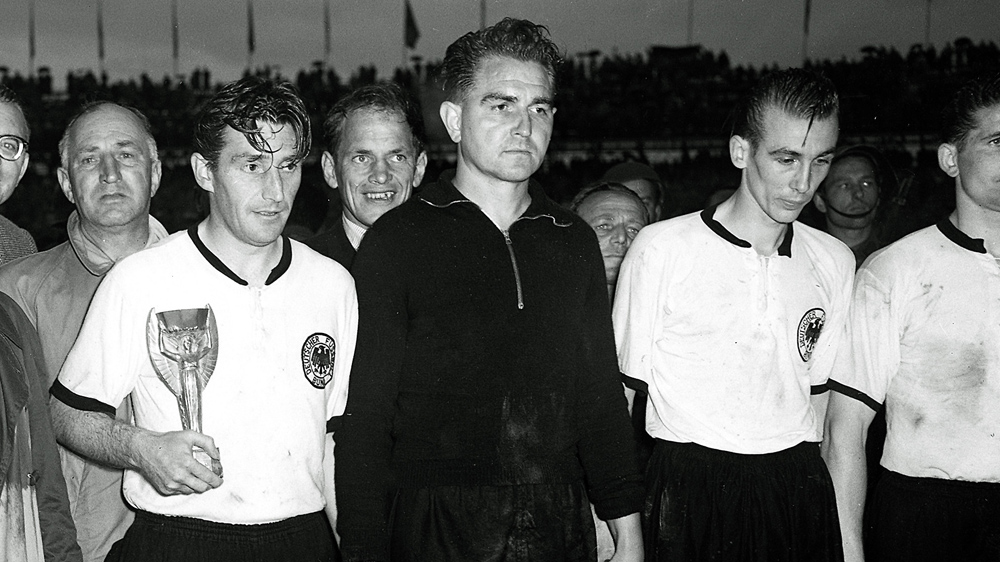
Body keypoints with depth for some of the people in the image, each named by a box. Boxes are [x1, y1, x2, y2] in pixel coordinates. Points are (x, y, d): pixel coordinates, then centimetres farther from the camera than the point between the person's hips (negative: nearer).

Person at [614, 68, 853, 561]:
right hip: (686, 494, -3)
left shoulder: (835, 261, 6)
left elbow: (820, 398, 13)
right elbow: (618, 392, -4)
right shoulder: (660, 249, -8)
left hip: (799, 490, 4)